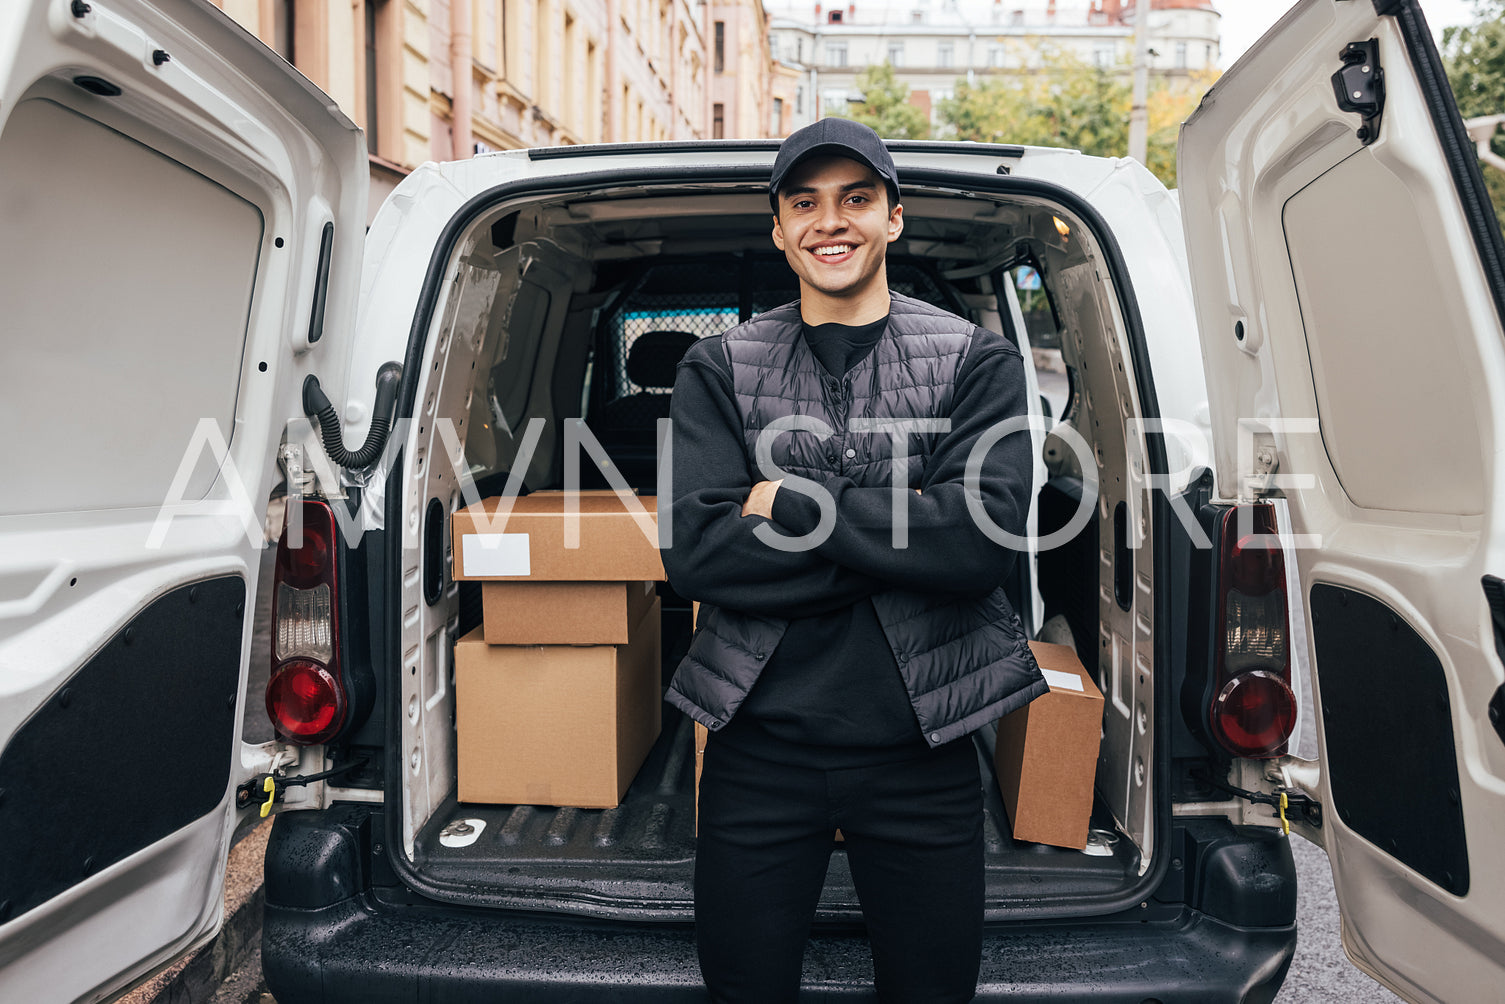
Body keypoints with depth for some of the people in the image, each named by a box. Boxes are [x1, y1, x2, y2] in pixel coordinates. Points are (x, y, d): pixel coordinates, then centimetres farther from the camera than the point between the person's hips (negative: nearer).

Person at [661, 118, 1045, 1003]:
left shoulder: (977, 361, 2)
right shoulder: (718, 370, 3)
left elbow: (984, 540, -13)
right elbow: (697, 553, -11)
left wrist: (789, 502, -12)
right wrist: (902, 529, -13)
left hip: (920, 750, 0)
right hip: (760, 745, 1)